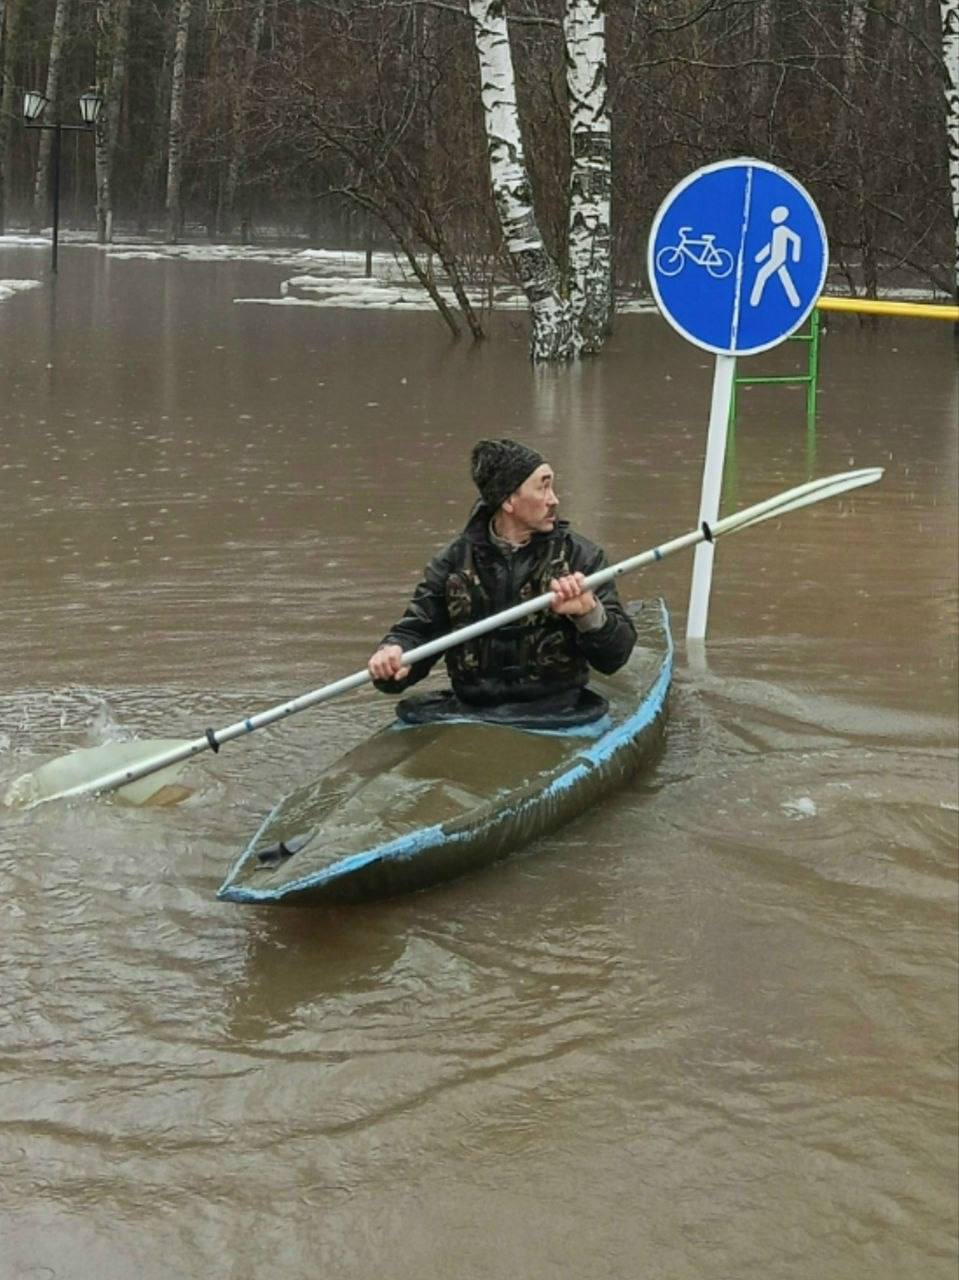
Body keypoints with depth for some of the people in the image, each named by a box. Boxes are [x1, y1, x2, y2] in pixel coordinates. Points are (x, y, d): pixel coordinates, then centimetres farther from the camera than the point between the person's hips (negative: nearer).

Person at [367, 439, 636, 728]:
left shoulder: (580, 556, 6)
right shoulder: (456, 561, 9)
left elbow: (616, 655, 2)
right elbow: (415, 630, 10)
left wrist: (589, 613, -18)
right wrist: (393, 653, -13)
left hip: (553, 712, -3)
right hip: (469, 709, 3)